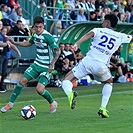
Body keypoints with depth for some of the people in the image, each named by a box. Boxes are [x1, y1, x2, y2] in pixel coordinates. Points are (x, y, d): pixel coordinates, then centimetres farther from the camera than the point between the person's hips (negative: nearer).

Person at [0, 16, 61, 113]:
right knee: (22, 81, 1)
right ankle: (11, 104, 14)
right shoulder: (35, 35, 3)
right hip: (37, 64, 7)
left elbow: (57, 50, -22)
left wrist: (52, 64, -31)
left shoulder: (47, 37, -21)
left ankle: (53, 103, 11)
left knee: (39, 90, -17)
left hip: (46, 67, -7)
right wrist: (14, 42, 20)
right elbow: (29, 43, 25)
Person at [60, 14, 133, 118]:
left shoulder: (98, 30, 13)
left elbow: (89, 34, -9)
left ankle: (69, 93, -31)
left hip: (87, 61, -1)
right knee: (109, 82, 33)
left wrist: (77, 44, -24)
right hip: (100, 65, 1)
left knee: (66, 81, 6)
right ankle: (103, 108, 17)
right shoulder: (120, 37, 17)